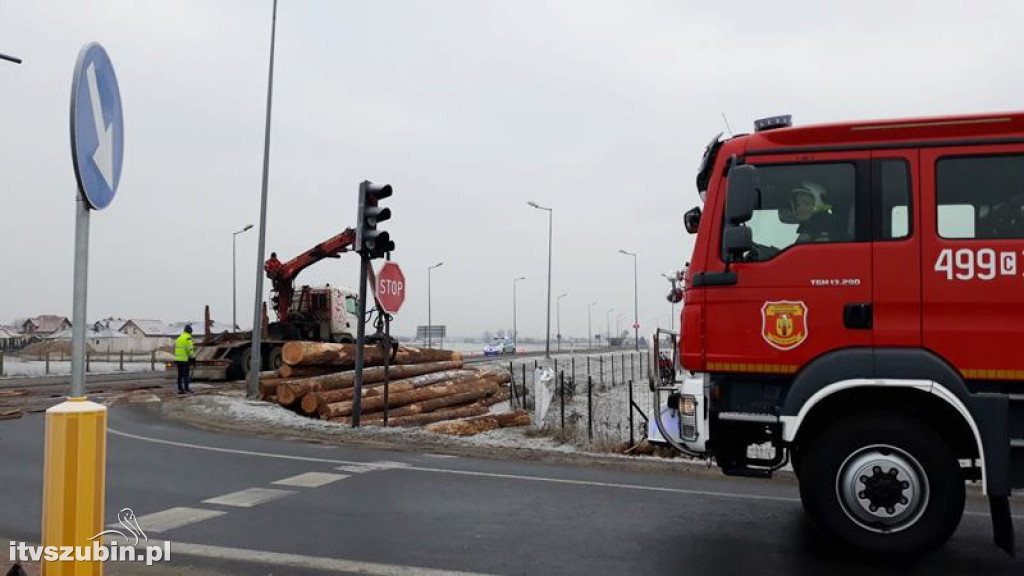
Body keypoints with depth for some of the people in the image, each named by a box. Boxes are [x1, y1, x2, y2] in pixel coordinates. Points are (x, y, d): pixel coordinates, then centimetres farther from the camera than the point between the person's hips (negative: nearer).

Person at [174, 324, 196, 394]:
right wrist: (193, 357, -9)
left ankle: (180, 389, 13)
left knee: (180, 375, 11)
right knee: (185, 375, -5)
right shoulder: (188, 338, -12)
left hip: (178, 359, 8)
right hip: (185, 359, -8)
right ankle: (186, 389, -5)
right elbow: (190, 349, -16)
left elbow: (176, 348, 17)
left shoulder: (179, 338, 16)